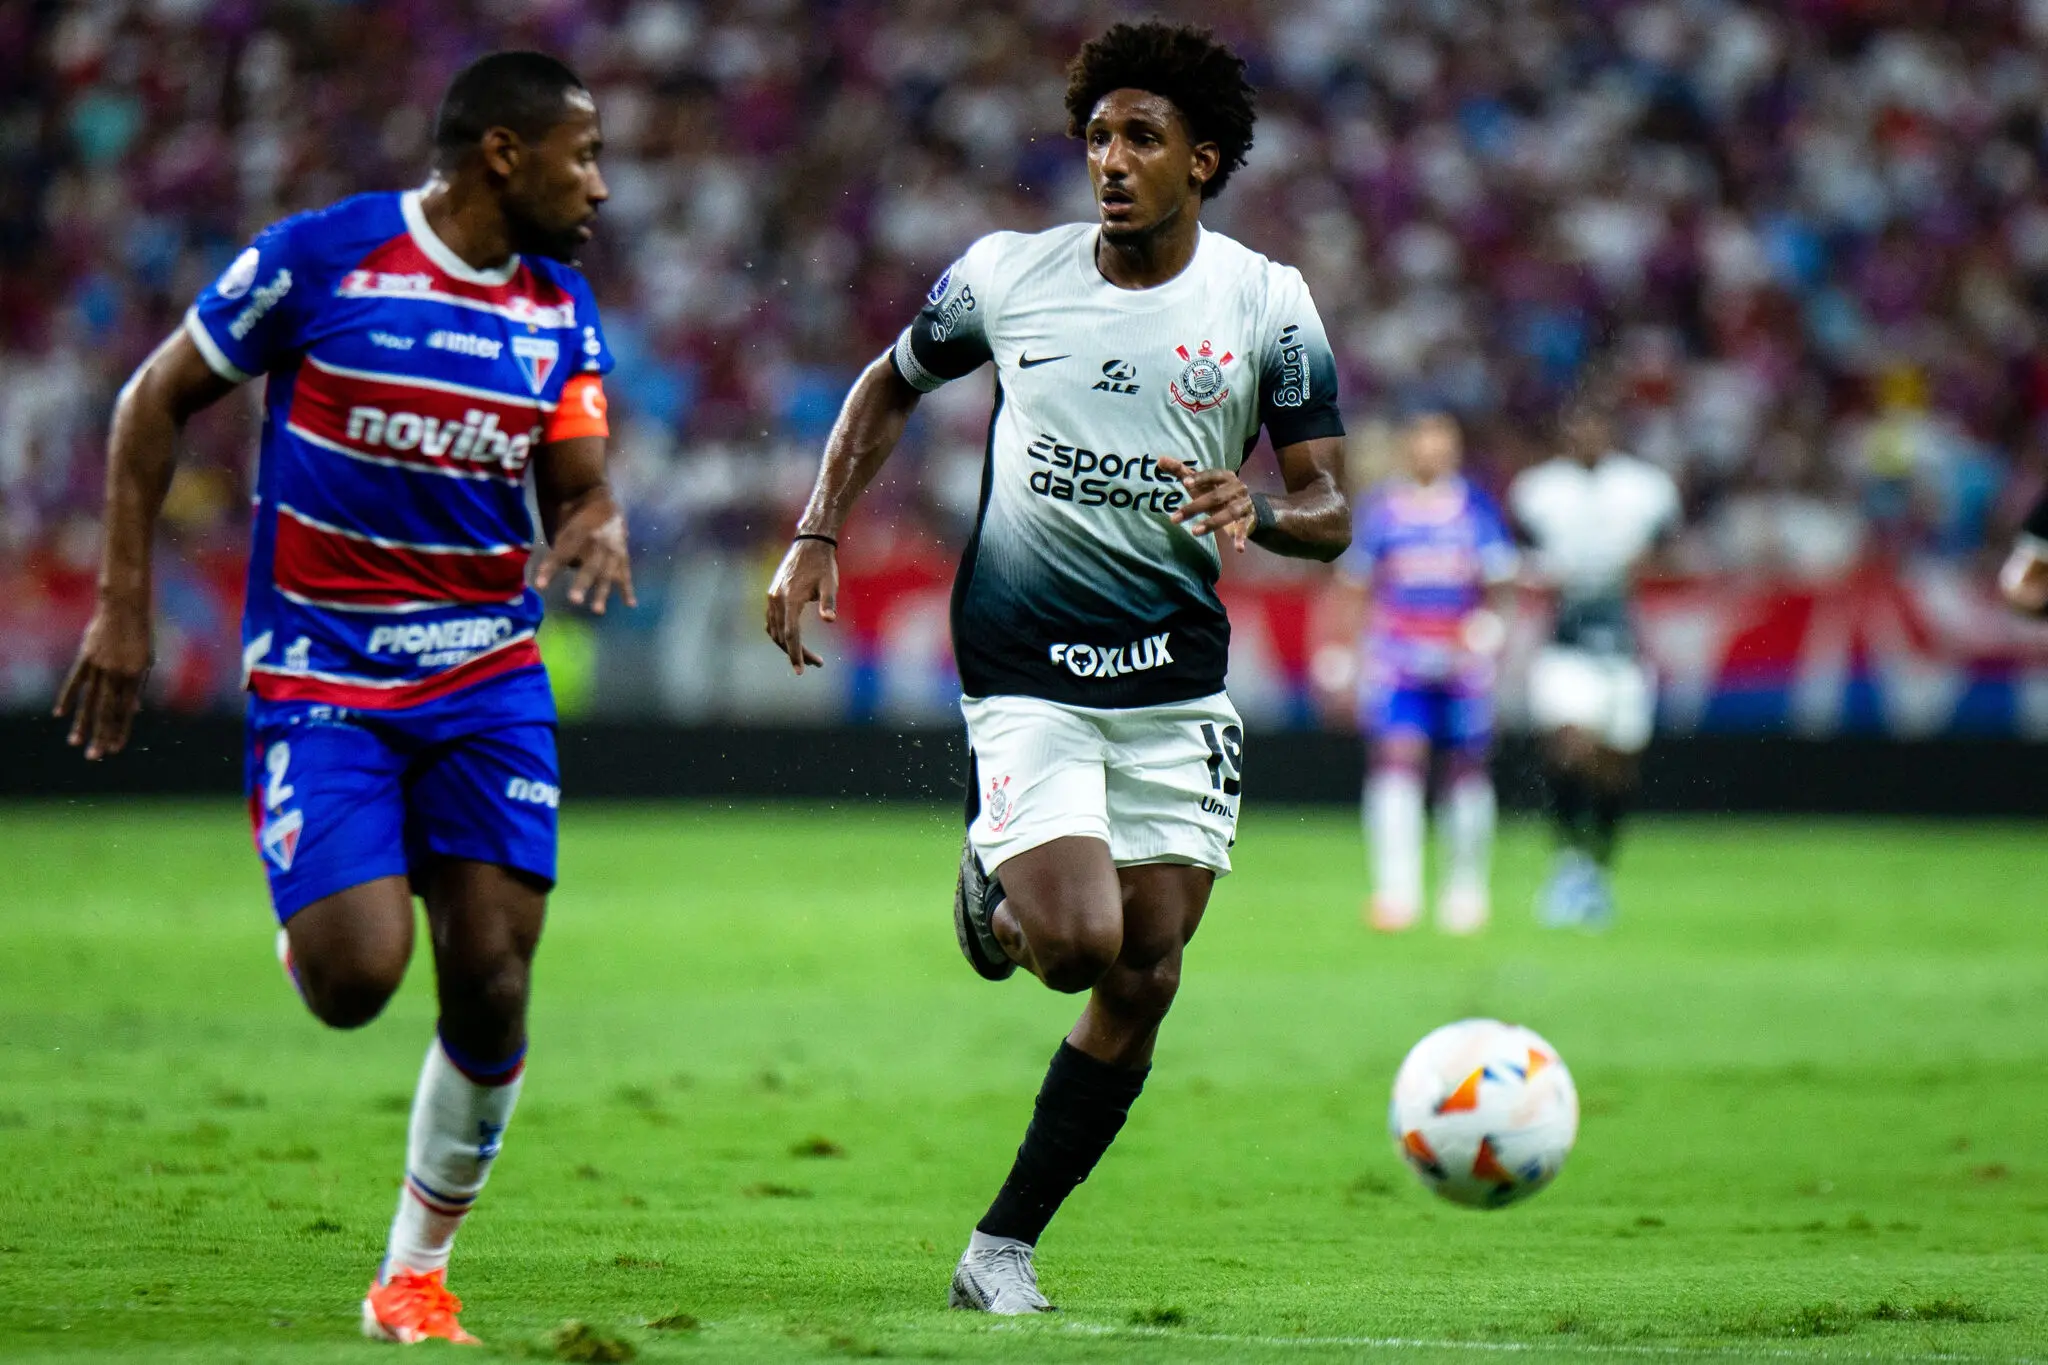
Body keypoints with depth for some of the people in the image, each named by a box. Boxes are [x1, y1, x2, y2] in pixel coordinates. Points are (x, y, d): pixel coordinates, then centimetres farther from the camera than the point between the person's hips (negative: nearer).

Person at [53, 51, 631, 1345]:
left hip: (487, 678, 4)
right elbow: (157, 402, -1)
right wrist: (125, 604, -4)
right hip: (320, 683, -4)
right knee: (356, 981, -17)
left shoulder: (562, 312, 5)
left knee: (491, 984, -7)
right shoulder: (320, 258, -10)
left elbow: (578, 486, 4)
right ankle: (313, 920, 22)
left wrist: (601, 530, -21)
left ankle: (418, 1273, 12)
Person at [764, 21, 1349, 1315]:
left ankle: (1005, 1246, 13)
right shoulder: (1005, 275, -3)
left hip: (1179, 681, 2)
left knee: (1143, 983, 1)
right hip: (1026, 673, -2)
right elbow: (890, 386, 16)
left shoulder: (1267, 303, -3)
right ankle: (995, 894, 17)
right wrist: (817, 538, 6)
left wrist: (1258, 513, -26)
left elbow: (1330, 513, -3)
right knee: (1075, 943, -20)